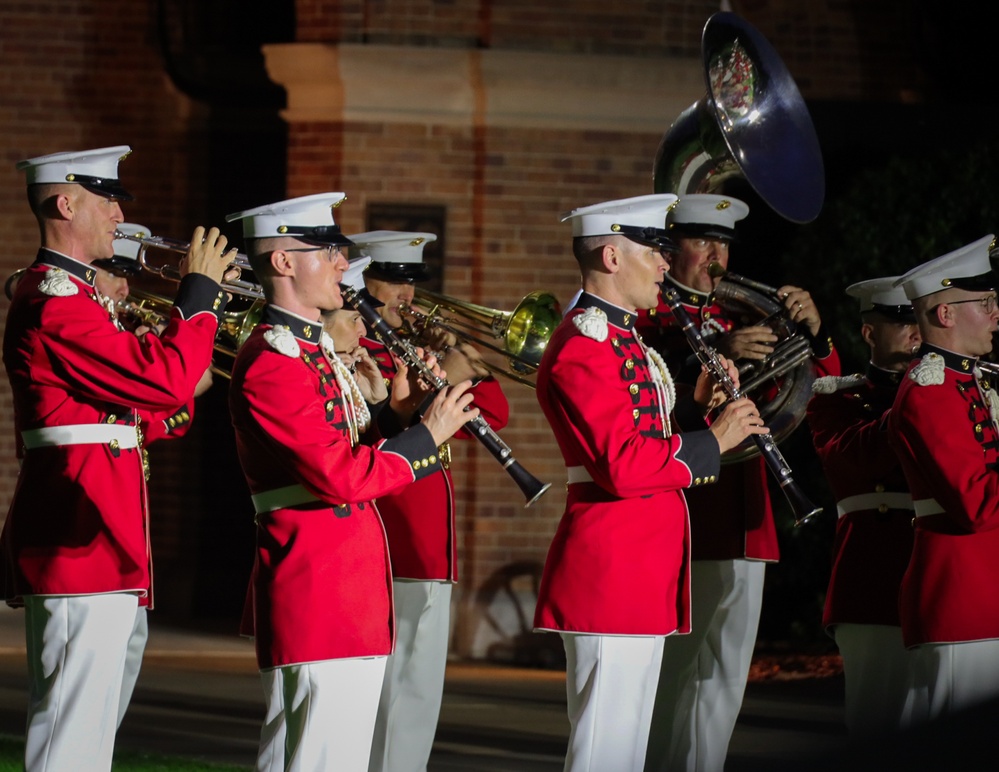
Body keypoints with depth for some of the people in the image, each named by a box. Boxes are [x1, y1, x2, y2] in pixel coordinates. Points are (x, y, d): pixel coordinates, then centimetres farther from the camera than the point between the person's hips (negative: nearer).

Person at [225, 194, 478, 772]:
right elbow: (342, 477, -21)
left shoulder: (311, 353, 18)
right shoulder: (271, 363, -15)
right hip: (315, 589, -11)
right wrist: (426, 435, -12)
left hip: (351, 588, 11)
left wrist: (398, 413, 5)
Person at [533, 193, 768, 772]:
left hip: (643, 577, 11)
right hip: (610, 572, -11)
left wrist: (696, 408, 7)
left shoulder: (622, 340, 19)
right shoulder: (585, 347, -14)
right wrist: (712, 441, -15)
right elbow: (625, 465, -23)